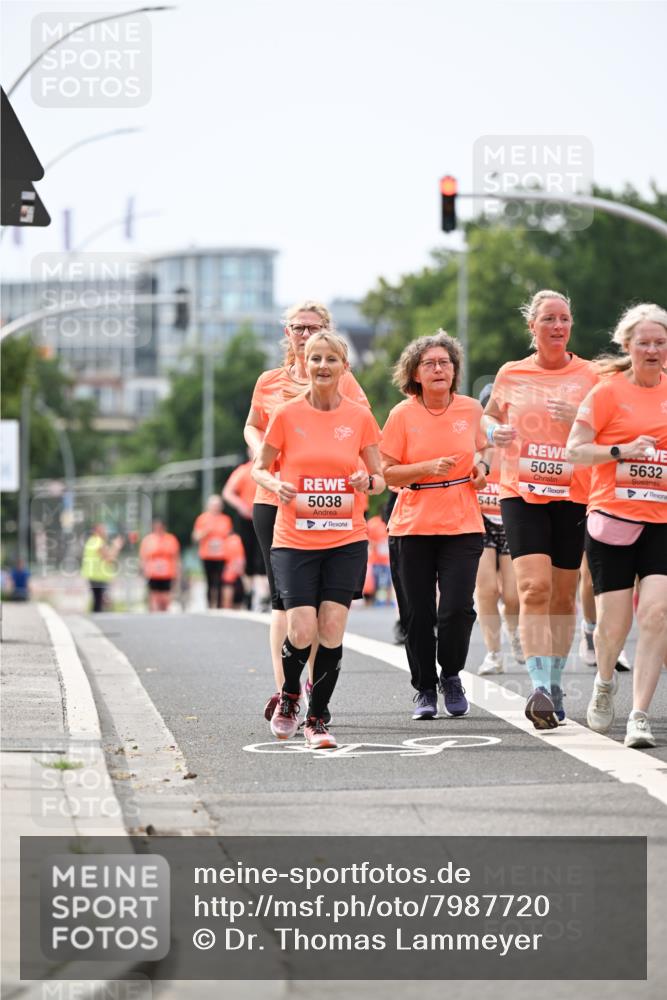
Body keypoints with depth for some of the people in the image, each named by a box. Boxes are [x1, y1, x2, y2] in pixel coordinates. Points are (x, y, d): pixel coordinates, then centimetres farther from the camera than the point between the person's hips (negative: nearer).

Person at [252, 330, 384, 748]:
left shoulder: (360, 417, 3)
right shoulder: (287, 415, -1)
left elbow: (379, 478, 10)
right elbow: (261, 469, 9)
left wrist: (368, 481, -12)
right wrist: (276, 484, -13)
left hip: (347, 540, 1)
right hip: (295, 539, -1)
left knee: (332, 631, -6)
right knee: (302, 632, -11)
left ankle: (317, 718, 10)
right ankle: (289, 697, 19)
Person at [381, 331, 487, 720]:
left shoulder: (471, 409, 4)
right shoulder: (403, 415, -2)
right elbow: (387, 472, -3)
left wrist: (481, 467, 0)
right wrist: (428, 468, -17)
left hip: (463, 525, 1)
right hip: (414, 526, -1)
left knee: (457, 608, -11)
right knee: (418, 613, 0)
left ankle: (451, 676, 15)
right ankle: (425, 689, 17)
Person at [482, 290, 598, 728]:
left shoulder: (589, 376, 3)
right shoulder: (511, 375, 5)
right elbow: (489, 415, 20)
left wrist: (578, 419, -16)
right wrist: (493, 431, -4)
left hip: (572, 495, 1)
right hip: (522, 493, -1)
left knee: (563, 595, 7)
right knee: (534, 587, -16)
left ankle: (555, 684, 21)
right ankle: (539, 687, -21)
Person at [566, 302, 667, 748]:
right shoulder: (609, 391, -2)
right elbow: (574, 450, -4)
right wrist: (621, 450, -18)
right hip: (614, 516, -2)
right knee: (614, 622, 0)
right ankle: (605, 682, 33)